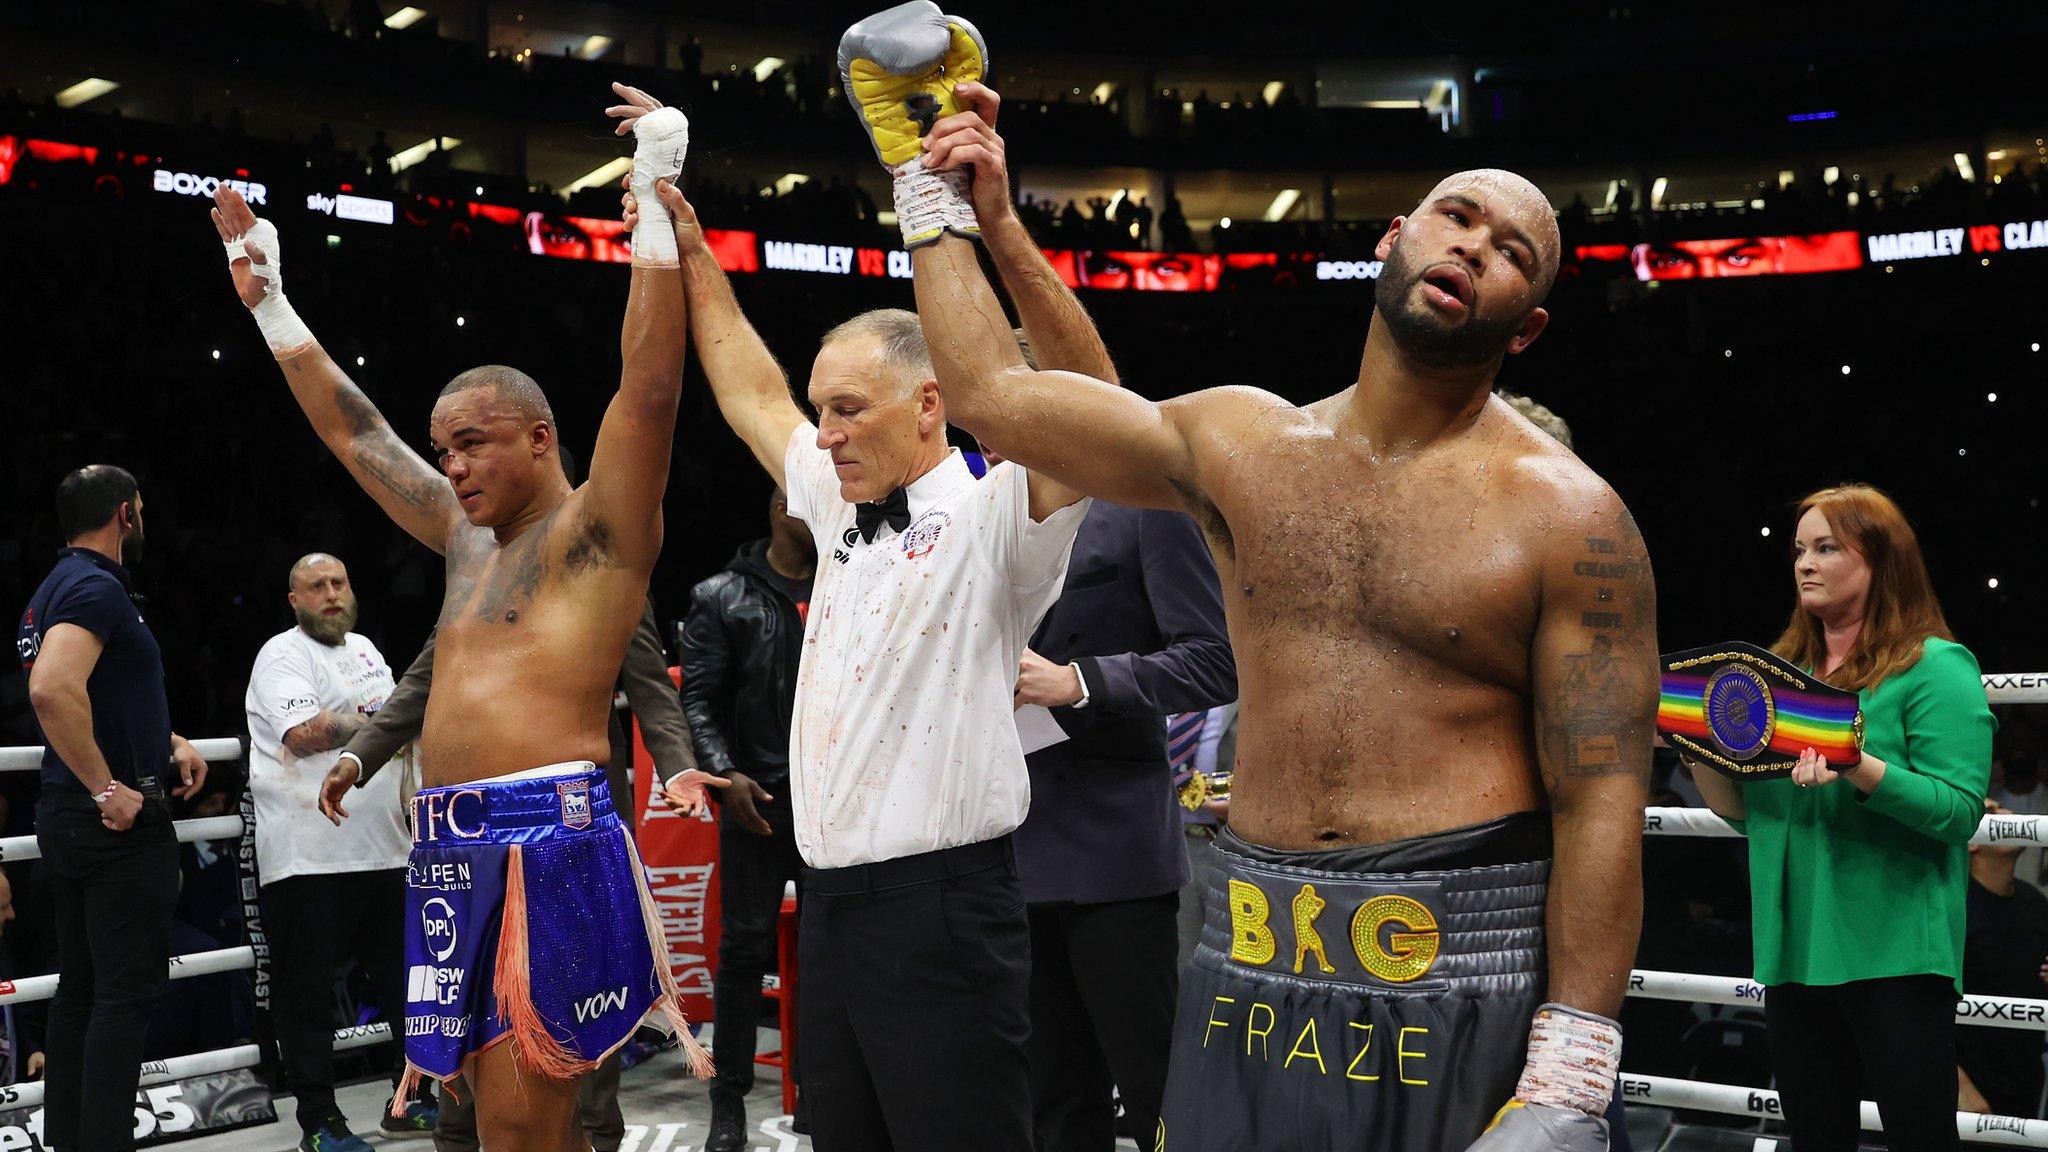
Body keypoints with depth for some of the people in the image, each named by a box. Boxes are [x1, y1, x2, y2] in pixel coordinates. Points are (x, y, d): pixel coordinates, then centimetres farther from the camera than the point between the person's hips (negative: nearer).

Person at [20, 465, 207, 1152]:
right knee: (129, 991, -6)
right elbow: (52, 689, -32)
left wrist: (167, 742, 17)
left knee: (81, 988, 15)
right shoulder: (97, 587, -15)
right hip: (120, 824, -10)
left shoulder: (55, 587, 17)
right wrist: (108, 789, -25)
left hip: (66, 815, 10)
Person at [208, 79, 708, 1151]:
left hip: (546, 836, -8)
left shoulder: (598, 526, -1)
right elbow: (353, 429, 28)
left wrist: (657, 199, -15)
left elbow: (649, 383, -14)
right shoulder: (468, 540, 20)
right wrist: (268, 301, 30)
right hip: (452, 845, 8)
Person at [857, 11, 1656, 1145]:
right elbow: (994, 392, 14)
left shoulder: (1565, 516, -5)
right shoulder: (1241, 445, 7)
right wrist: (934, 188, 20)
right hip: (1252, 973, 4)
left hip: (1465, 991, -4)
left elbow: (1601, 801, -10)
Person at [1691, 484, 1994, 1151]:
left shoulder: (1935, 667, -5)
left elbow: (1960, 809, -14)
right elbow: (1743, 814, 15)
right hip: (1794, 951, 6)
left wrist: (1857, 767, -28)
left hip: (1892, 953, -6)